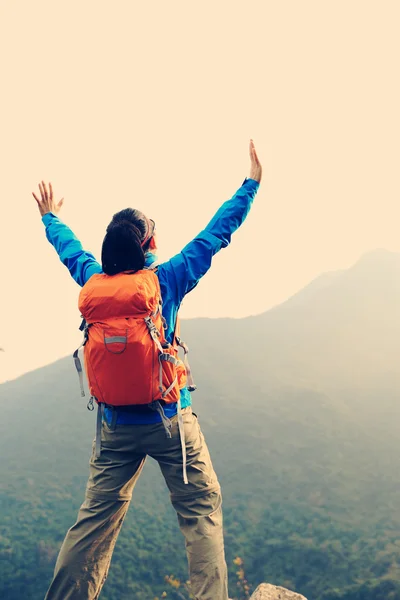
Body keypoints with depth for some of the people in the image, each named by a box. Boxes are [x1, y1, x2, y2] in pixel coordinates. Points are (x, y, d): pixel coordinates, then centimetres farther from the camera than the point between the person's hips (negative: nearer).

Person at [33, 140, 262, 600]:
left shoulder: (95, 281, 0)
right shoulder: (167, 280, -10)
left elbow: (69, 249, 21)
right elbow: (216, 233, -3)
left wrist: (50, 217, 40)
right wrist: (250, 184, 8)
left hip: (114, 425, 4)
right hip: (170, 421, -4)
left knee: (95, 518, 12)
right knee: (201, 511, 5)